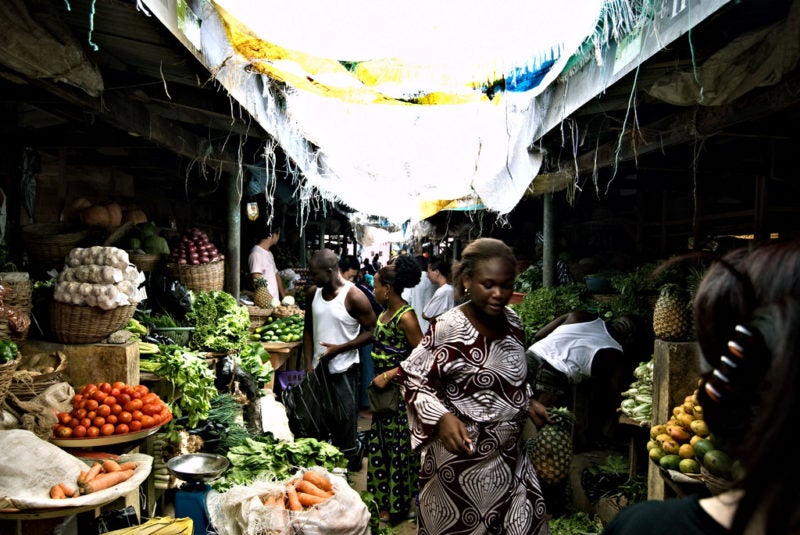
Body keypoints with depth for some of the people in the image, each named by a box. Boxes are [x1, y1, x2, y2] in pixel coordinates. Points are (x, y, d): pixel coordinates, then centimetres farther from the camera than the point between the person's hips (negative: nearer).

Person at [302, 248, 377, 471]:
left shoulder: (354, 297, -16)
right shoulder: (313, 293, 2)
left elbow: (371, 332, -12)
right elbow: (308, 329, 10)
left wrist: (339, 348, -20)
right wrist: (308, 365, 4)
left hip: (343, 370, -6)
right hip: (318, 368, 6)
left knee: (344, 419, 4)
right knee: (320, 418, 17)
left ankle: (349, 461, 24)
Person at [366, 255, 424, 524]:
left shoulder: (405, 316, -20)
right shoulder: (385, 312, 6)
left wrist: (388, 376, -22)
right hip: (384, 390, 9)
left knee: (398, 448, 6)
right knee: (379, 444, 17)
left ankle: (397, 507, 23)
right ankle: (383, 500, 35)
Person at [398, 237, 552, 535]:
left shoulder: (512, 320, 1)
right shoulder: (448, 328, -22)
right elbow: (414, 379, -14)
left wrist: (528, 401, 6)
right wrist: (442, 417, -26)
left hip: (509, 452, 7)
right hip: (463, 454, -7)